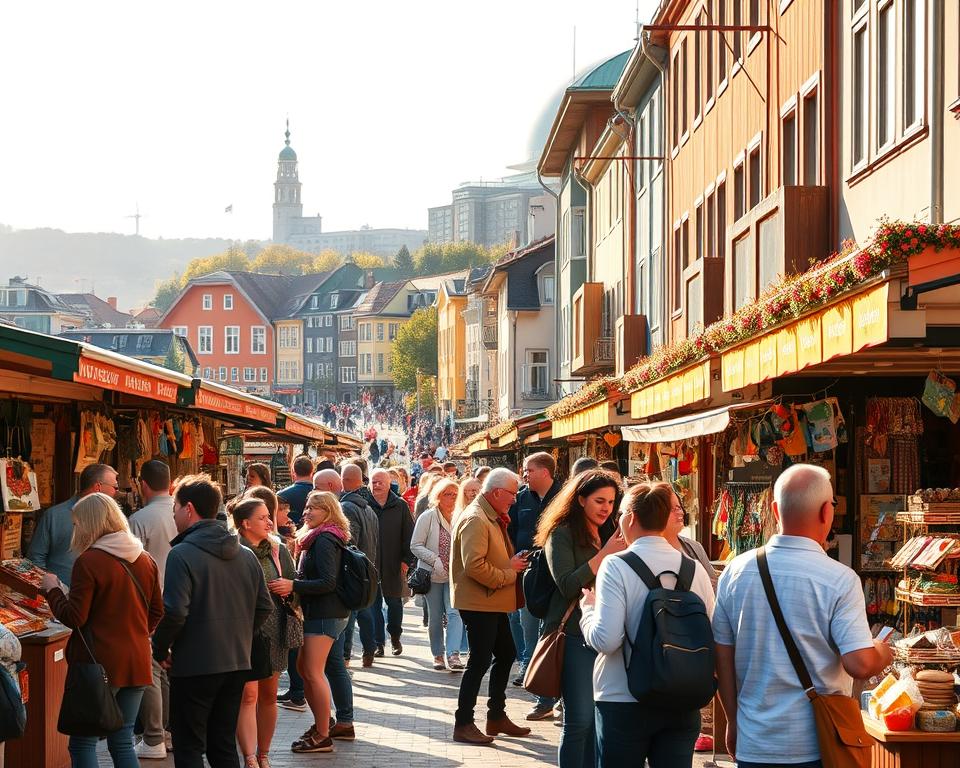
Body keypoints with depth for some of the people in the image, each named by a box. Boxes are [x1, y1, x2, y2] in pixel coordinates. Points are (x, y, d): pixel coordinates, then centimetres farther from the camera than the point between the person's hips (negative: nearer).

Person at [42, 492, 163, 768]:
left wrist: (52, 590, 2)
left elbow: (74, 617, -12)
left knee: (83, 742, 2)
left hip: (99, 663, -6)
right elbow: (156, 611, 14)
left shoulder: (89, 561, -13)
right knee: (122, 742, 12)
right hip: (136, 662, 6)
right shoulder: (145, 560, 7)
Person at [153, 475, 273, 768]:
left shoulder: (182, 554, -14)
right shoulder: (245, 554, 7)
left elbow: (175, 612, -20)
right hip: (238, 663, 6)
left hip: (194, 667, -6)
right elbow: (264, 608, 10)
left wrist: (160, 650, -5)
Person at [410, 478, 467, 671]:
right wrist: (435, 560, -18)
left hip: (454, 575, 2)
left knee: (454, 612, -15)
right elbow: (415, 545, -7)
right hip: (434, 575, -2)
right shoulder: (428, 517, -5)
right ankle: (438, 655, 20)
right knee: (435, 617, 6)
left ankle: (453, 654, -23)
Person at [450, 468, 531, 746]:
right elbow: (474, 566, -27)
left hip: (494, 602, 10)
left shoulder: (492, 518, 15)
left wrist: (512, 564, 4)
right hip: (479, 603, -10)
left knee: (505, 655, 16)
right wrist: (508, 573, -16)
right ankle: (463, 725, 2)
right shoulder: (475, 519, -18)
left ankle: (497, 717, 27)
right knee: (480, 661, -6)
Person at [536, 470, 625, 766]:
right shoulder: (562, 534, -4)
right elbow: (567, 586, -15)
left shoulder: (608, 536, 14)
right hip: (575, 638, -6)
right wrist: (604, 554, -19)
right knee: (580, 720, -7)